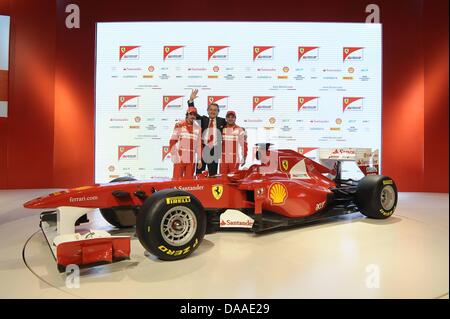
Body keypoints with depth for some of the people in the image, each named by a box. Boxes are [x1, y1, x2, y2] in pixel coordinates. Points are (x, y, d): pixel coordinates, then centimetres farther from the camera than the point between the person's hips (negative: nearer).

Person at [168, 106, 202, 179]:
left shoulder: (198, 128, 9)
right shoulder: (179, 125, 1)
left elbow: (199, 145, 10)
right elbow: (173, 140, 1)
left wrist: (199, 159, 9)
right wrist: (173, 154, -6)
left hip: (192, 159, 3)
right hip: (179, 157, -3)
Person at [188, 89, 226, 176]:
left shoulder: (221, 121, 11)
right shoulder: (203, 119, 11)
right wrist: (191, 100, -4)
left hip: (214, 150, 0)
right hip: (202, 149, 0)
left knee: (213, 175, 6)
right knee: (199, 173, 3)